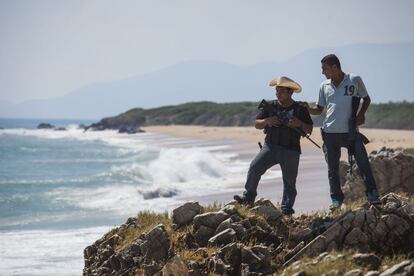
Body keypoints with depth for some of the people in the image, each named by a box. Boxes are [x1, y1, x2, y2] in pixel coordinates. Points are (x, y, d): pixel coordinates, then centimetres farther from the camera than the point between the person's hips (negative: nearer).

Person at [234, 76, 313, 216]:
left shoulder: (300, 110, 2)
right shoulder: (270, 106, 7)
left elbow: (309, 130, 3)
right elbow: (257, 124, 9)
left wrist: (299, 124, -17)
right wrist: (267, 121, -12)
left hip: (290, 151, -1)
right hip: (270, 147, 1)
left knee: (289, 181, 2)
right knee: (254, 167, -18)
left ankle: (286, 208, 9)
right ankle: (248, 197, -13)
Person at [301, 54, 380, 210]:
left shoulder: (355, 80, 0)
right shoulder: (324, 86, 9)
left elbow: (366, 99, 12)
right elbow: (319, 109, 14)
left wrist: (361, 114, -4)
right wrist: (308, 109, -6)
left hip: (350, 131, -3)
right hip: (330, 132, 3)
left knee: (363, 162, -9)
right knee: (332, 168, 6)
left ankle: (372, 194, 3)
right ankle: (336, 199, 16)